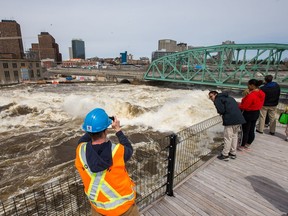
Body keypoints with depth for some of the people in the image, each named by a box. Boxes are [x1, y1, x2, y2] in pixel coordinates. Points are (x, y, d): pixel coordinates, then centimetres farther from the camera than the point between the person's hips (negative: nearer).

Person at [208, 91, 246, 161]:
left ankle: (225, 155, 13)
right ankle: (233, 153, 30)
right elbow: (237, 106, 19)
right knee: (234, 136, 19)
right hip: (239, 118, 8)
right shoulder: (230, 98, 26)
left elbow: (221, 111, -12)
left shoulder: (217, 100, 2)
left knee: (228, 138, 2)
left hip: (230, 120, -8)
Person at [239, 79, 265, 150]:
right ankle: (248, 145, 33)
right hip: (256, 113, 9)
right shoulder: (261, 93, 0)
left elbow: (244, 106, -24)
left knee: (245, 131, 5)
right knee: (252, 130, 18)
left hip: (248, 114, -9)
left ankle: (242, 146, 18)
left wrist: (239, 105, -4)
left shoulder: (251, 95, -28)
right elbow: (260, 103, 13)